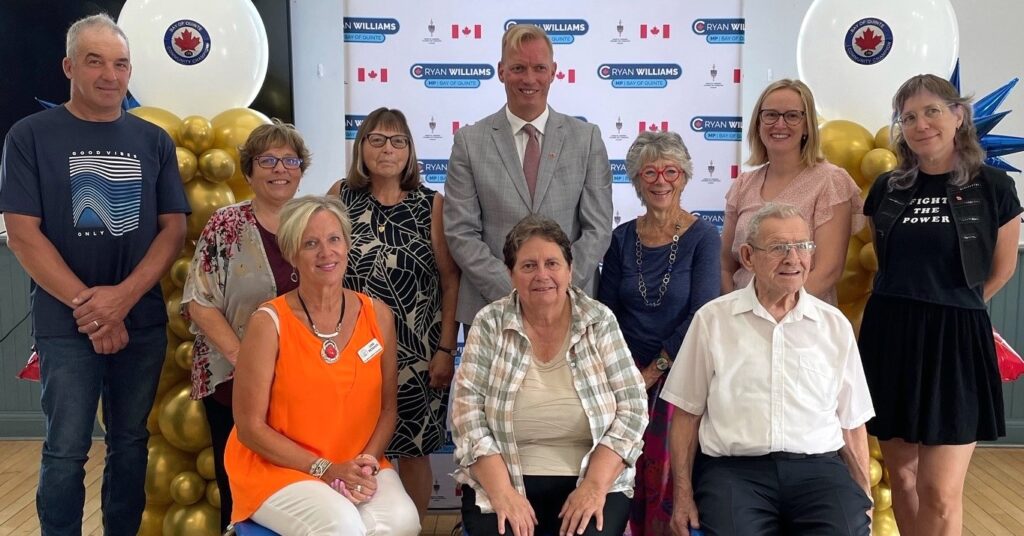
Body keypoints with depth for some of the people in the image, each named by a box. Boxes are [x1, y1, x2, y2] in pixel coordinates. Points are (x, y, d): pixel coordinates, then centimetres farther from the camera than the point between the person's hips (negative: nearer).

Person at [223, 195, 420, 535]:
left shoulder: (378, 316, 0)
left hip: (357, 465, 3)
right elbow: (250, 427, -9)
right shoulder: (269, 323, -11)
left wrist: (368, 462, -12)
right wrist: (327, 469, -16)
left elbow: (387, 408, 7)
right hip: (276, 467, -3)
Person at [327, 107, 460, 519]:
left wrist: (446, 349, -6)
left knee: (415, 452, 8)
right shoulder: (340, 196, 3)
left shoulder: (432, 204, 0)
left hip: (419, 353, 0)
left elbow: (450, 281, -1)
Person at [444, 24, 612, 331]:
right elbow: (460, 233, -4)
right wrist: (511, 293, -12)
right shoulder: (469, 141, 0)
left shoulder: (587, 138, 3)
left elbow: (598, 229, 0)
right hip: (491, 308, 0)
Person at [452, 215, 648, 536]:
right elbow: (468, 410, -6)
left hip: (591, 478, 0)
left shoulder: (600, 322, 0)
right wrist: (502, 491, -16)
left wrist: (595, 486, -14)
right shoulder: (489, 324, -1)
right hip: (502, 479, 0)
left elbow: (631, 407, -4)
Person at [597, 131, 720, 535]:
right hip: (627, 375, 3)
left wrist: (655, 370, -12)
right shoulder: (621, 239, 4)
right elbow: (606, 313, 5)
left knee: (668, 479, -6)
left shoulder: (703, 238, -6)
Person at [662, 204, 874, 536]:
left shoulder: (835, 325, 12)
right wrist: (683, 495, 0)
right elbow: (687, 414, 6)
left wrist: (864, 500, 8)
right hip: (733, 468, -2)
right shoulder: (712, 319, 5)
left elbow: (852, 424, 16)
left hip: (819, 467, 3)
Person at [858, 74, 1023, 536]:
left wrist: (950, 307, 12)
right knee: (900, 475, 10)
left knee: (940, 492, -4)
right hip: (889, 336, 3)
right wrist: (906, 307, 10)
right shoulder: (886, 188, 6)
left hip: (955, 340, -3)